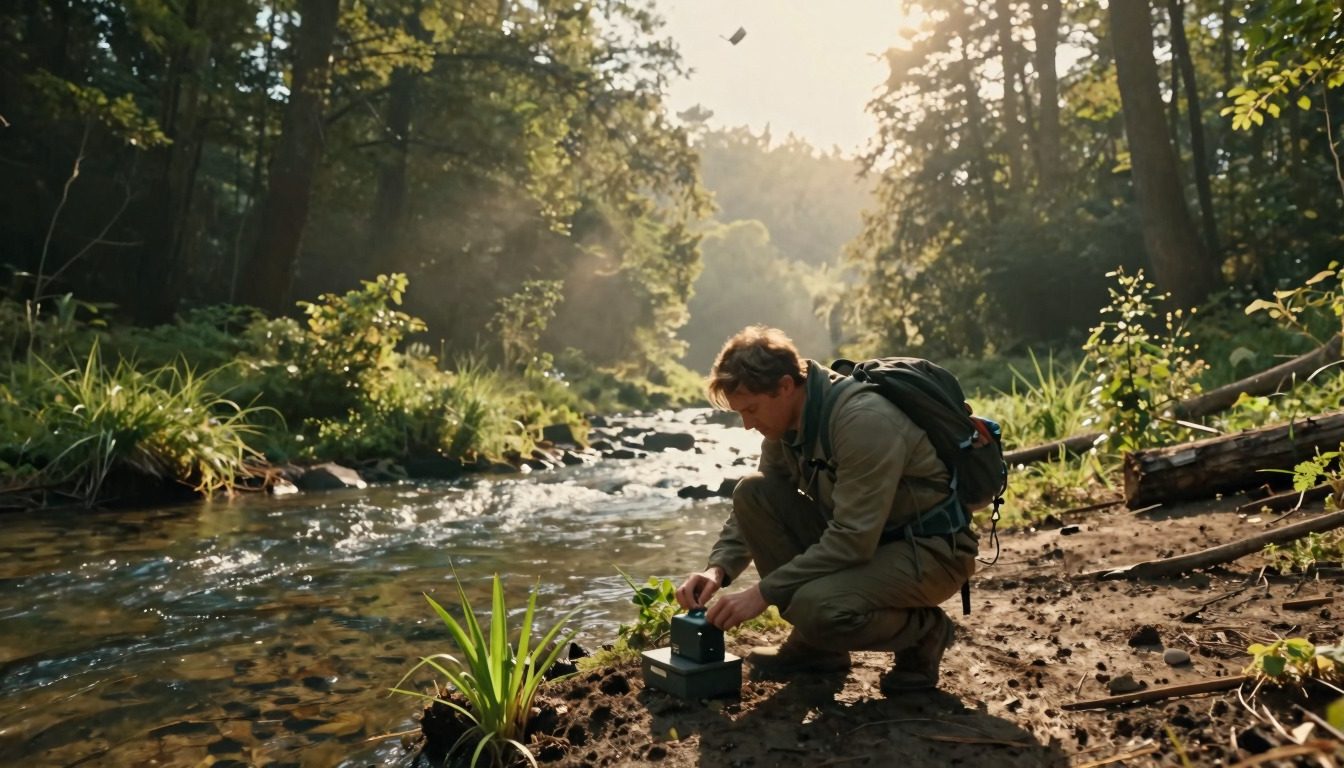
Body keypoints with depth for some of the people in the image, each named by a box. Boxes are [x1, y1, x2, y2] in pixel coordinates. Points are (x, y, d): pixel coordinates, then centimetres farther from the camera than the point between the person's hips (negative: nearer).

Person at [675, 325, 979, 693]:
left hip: (932, 551, -8)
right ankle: (815, 644, 2)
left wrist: (764, 592, -27)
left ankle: (923, 632, 0)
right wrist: (718, 568, -11)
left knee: (816, 607, -33)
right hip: (860, 536, 8)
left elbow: (852, 540, -31)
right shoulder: (787, 421, -3)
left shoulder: (865, 420, -28)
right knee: (751, 492, -10)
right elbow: (755, 507, 6)